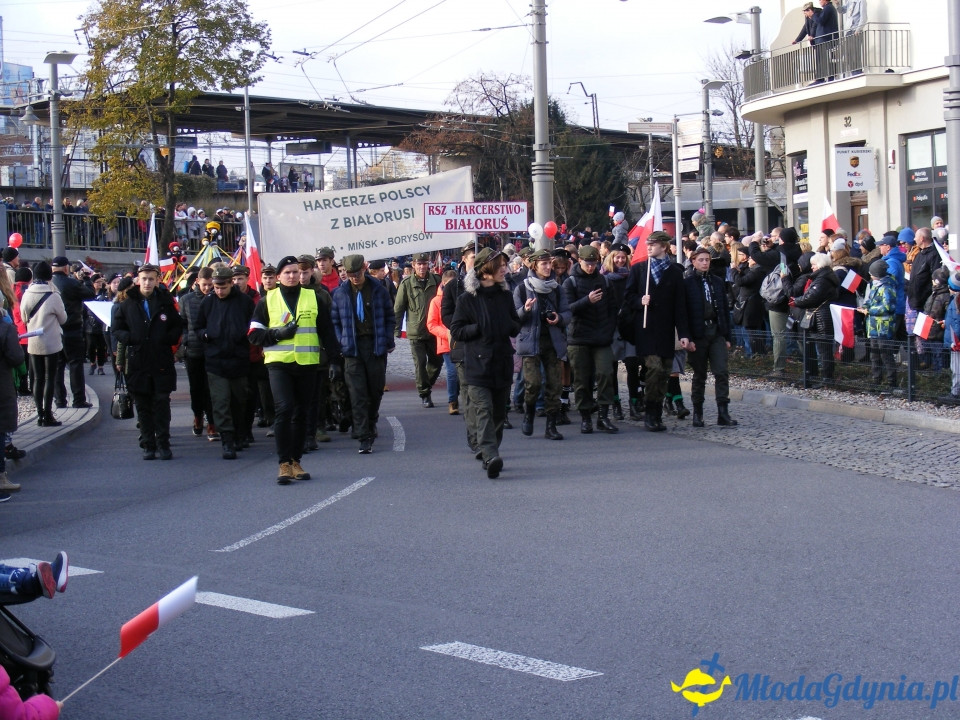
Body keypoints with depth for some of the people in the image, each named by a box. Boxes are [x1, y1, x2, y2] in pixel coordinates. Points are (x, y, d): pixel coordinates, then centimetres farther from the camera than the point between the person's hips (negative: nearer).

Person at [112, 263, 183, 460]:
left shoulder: (165, 303, 7)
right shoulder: (126, 304, 7)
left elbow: (178, 326, 13)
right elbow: (117, 329, 11)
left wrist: (169, 339, -5)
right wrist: (129, 339, -9)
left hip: (162, 363, -1)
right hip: (137, 362, 1)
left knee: (162, 404, -2)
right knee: (143, 407, 5)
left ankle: (163, 444, 4)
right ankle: (148, 445, 10)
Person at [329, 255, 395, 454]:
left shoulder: (378, 290, 2)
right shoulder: (340, 293, 2)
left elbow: (389, 317, 9)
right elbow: (334, 322, 7)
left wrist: (388, 341, 3)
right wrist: (340, 344, -2)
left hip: (376, 346, 1)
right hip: (352, 348, -1)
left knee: (376, 390, 9)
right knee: (358, 394, -5)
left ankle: (371, 425, 34)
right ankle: (365, 438, -5)